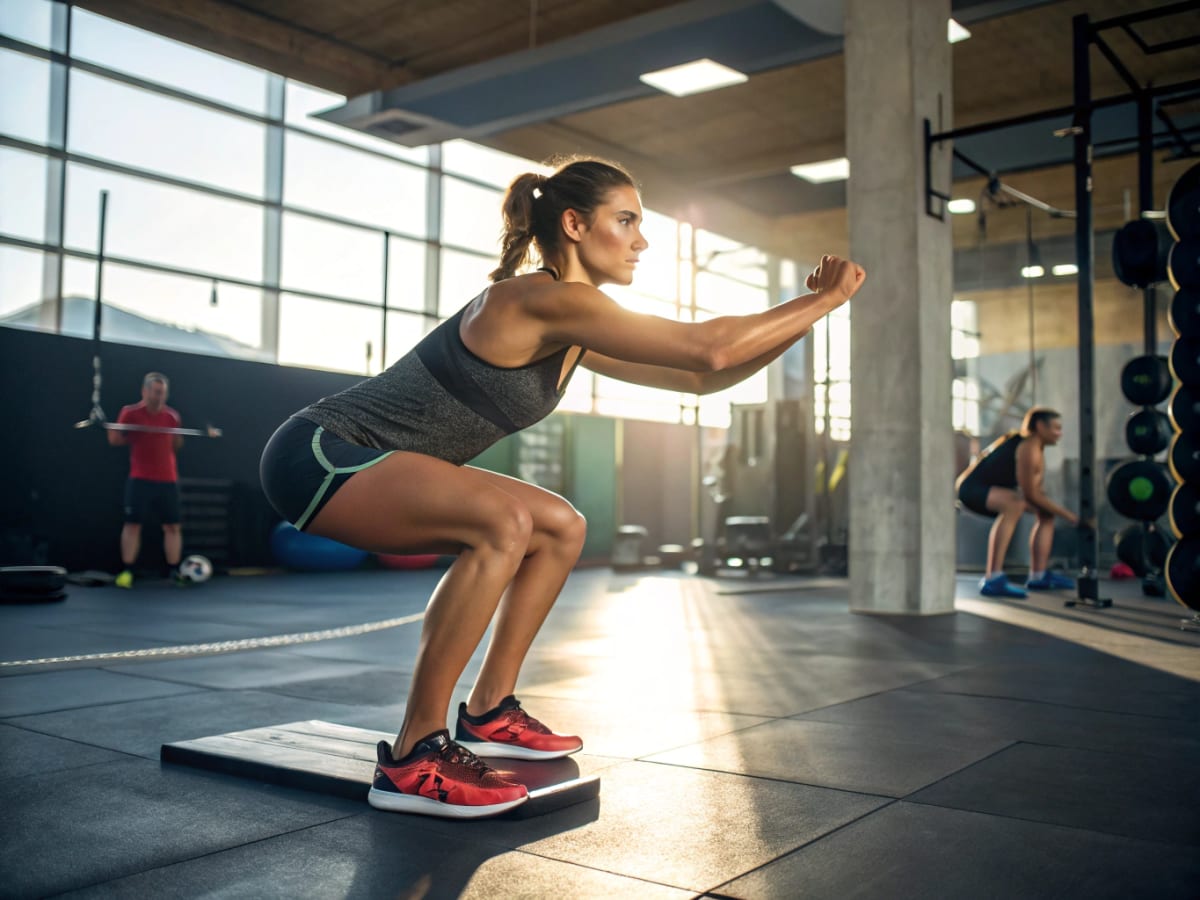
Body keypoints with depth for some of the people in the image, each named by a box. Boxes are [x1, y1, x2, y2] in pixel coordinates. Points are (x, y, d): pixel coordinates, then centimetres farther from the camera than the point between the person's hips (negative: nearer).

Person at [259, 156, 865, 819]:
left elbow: (700, 378, 12)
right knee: (506, 523, -32)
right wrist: (824, 301, -13)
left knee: (560, 529, 11)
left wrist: (808, 311, 6)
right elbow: (710, 348, -24)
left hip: (365, 465, 10)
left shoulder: (574, 334, 9)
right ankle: (412, 760, -21)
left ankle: (488, 714, 16)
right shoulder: (547, 300, -20)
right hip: (318, 456, -10)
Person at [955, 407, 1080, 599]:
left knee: (1047, 511, 18)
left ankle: (1039, 576, 21)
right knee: (1014, 504, -41)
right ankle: (992, 579, -43)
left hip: (987, 489, 12)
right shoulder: (1028, 448, -20)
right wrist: (1068, 515, -14)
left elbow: (1037, 494, 12)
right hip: (972, 488, -12)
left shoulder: (1037, 449, 12)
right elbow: (1030, 494, -22)